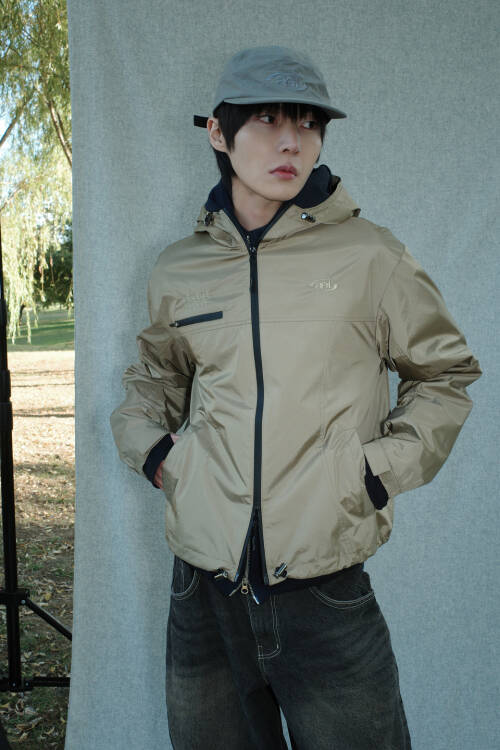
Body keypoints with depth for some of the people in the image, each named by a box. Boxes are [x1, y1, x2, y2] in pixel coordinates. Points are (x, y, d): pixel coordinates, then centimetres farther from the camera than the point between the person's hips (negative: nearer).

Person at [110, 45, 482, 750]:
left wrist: (381, 469, -4)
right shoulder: (178, 269, 4)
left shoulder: (369, 255, -4)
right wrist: (153, 449, 5)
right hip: (202, 587, 3)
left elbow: (445, 372, 8)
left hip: (326, 591, -2)